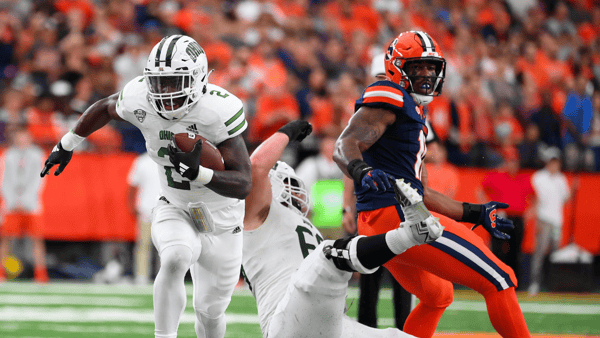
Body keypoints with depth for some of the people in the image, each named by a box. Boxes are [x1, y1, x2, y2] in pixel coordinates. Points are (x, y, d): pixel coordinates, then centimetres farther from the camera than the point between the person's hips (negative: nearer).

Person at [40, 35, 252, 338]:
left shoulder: (218, 111, -30)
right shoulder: (140, 99, -19)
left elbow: (243, 185, -30)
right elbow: (105, 107, 7)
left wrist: (196, 172, -45)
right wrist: (67, 144, 15)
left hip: (221, 218, -1)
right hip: (175, 210, 1)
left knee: (210, 310, 10)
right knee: (175, 259, -32)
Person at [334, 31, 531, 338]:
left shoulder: (412, 115, 25)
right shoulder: (390, 99, -5)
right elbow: (344, 146, -20)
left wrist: (474, 213, 29)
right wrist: (361, 171, -41)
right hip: (399, 218, -11)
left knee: (437, 296, 34)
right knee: (498, 280, -11)